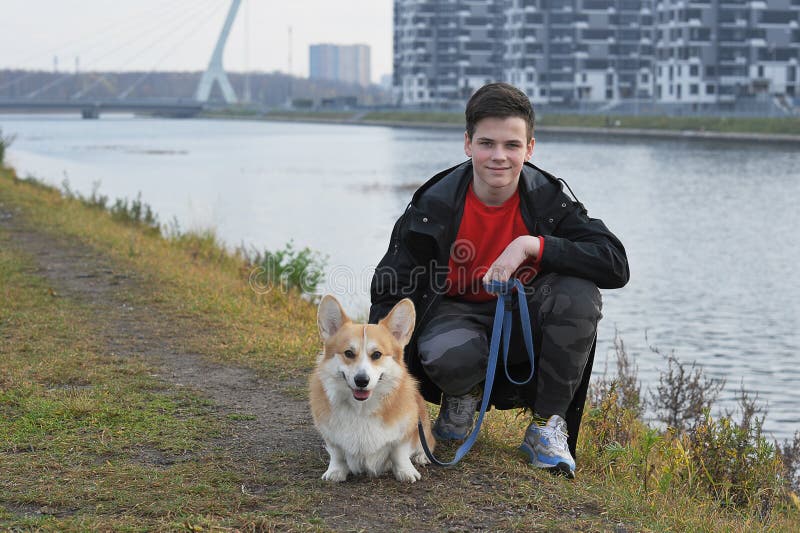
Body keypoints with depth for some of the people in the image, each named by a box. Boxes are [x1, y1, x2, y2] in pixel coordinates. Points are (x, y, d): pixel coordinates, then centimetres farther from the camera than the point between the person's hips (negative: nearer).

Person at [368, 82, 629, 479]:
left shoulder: (549, 199, -13)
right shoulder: (434, 206, -15)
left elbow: (616, 265, -23)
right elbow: (391, 294, -11)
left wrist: (532, 245, -33)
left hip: (523, 322, 2)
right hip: (457, 315, -2)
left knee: (579, 292, -30)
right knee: (448, 356, -38)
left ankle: (548, 425, -12)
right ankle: (463, 396, 3)